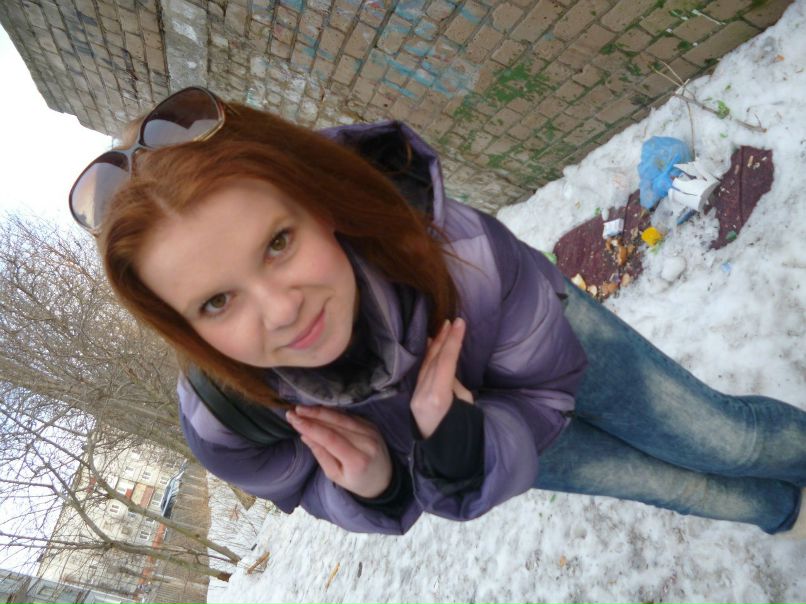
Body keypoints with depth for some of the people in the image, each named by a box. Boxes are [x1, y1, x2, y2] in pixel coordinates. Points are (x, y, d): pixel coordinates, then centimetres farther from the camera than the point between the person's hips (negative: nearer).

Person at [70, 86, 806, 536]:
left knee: (731, 439, 18)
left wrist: (456, 450, -43)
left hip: (545, 332, -1)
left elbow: (548, 385, -23)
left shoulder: (463, 254, -43)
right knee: (680, 489, 18)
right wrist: (372, 486, -37)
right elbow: (316, 491, -13)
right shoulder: (226, 426, -35)